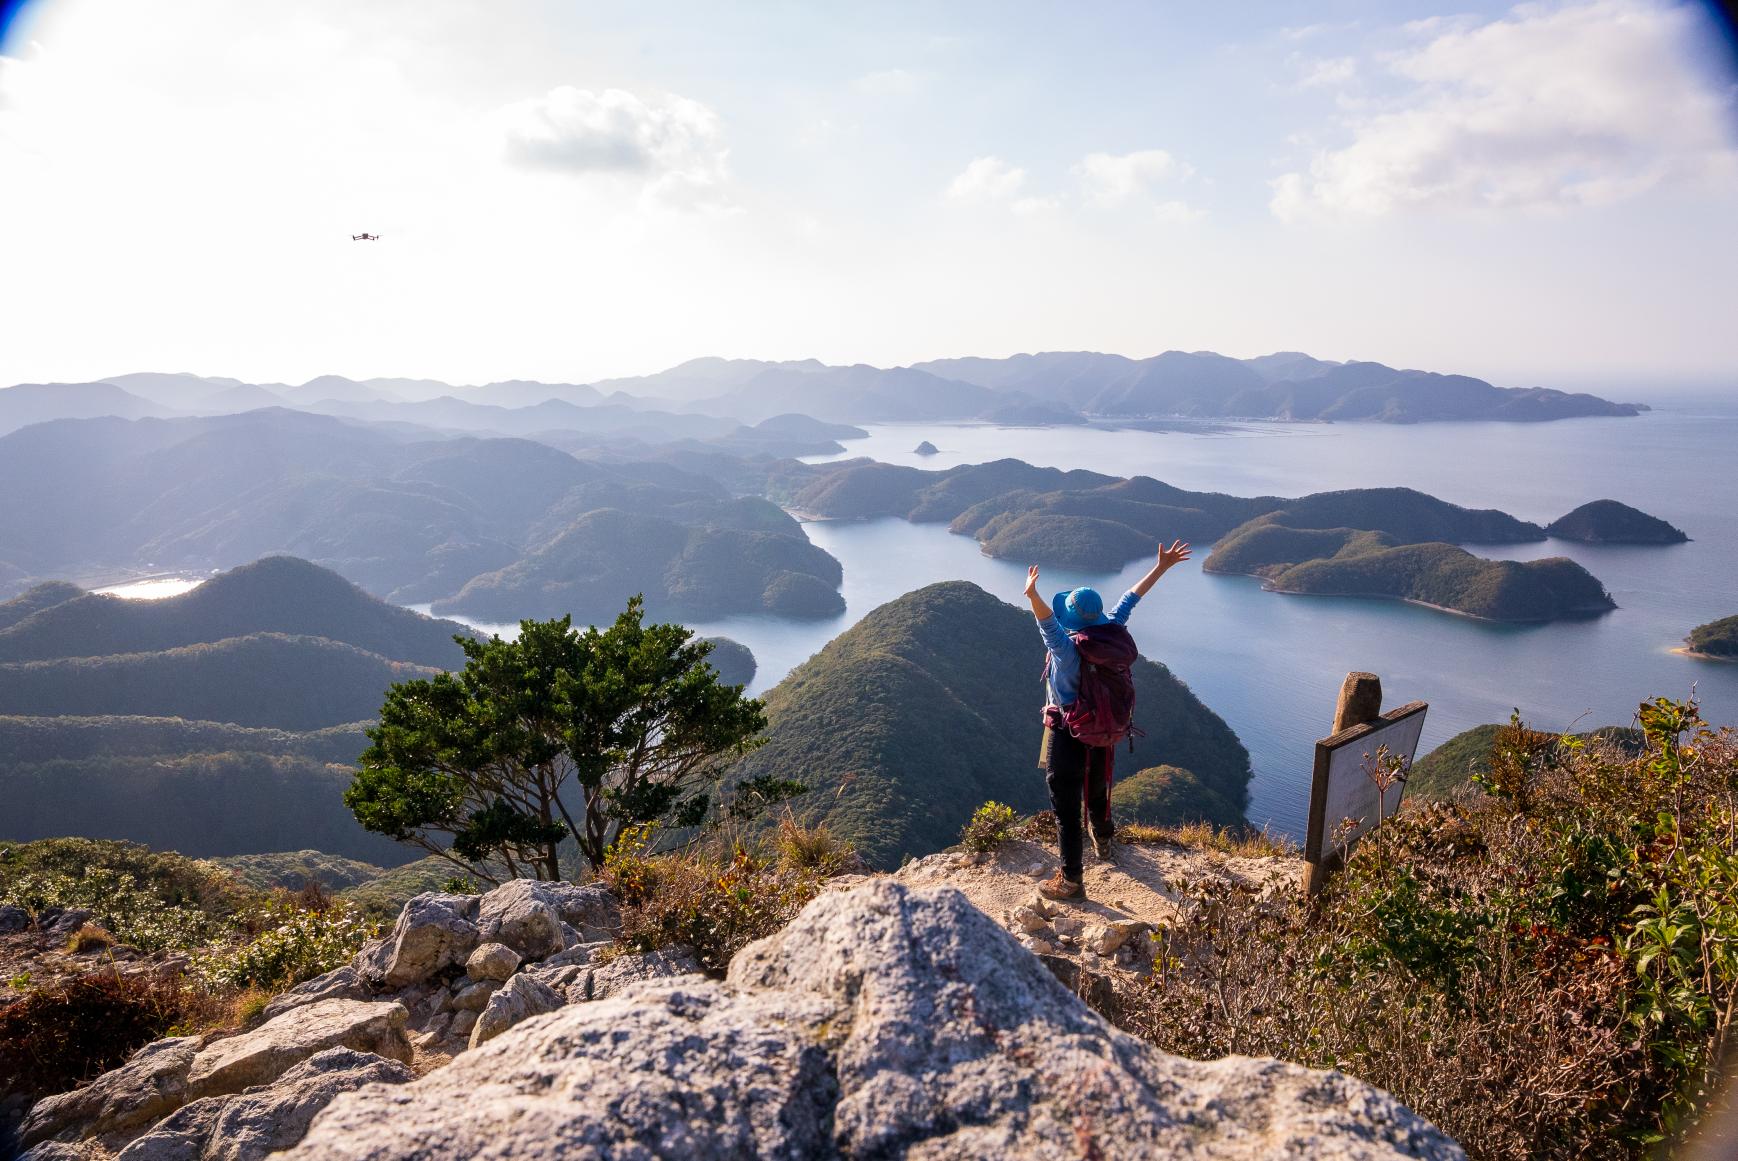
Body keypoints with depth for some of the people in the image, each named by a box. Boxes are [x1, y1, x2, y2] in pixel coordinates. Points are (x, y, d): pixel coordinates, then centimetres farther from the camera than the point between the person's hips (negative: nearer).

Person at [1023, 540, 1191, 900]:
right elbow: (1130, 600, 1)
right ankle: (1103, 841, 56)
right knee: (1097, 790, 30)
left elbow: (1049, 623, -47)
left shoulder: (1066, 647, -26)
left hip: (1068, 735, -7)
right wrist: (1162, 567, 12)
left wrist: (1033, 595, -66)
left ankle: (1071, 880, 6)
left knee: (1066, 806, 1)